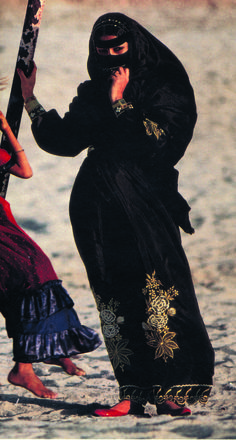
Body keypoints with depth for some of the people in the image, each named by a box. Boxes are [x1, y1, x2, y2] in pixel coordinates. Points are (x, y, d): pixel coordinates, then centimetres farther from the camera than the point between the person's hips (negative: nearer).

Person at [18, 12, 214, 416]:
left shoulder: (163, 88, 4)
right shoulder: (91, 95, 18)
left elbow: (159, 138, -11)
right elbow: (61, 140, 20)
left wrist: (119, 104, -8)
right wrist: (30, 100, 18)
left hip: (144, 203, -4)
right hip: (98, 208, 4)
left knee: (157, 290, -14)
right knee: (114, 299, -2)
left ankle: (173, 387, -11)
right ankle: (134, 392, 0)